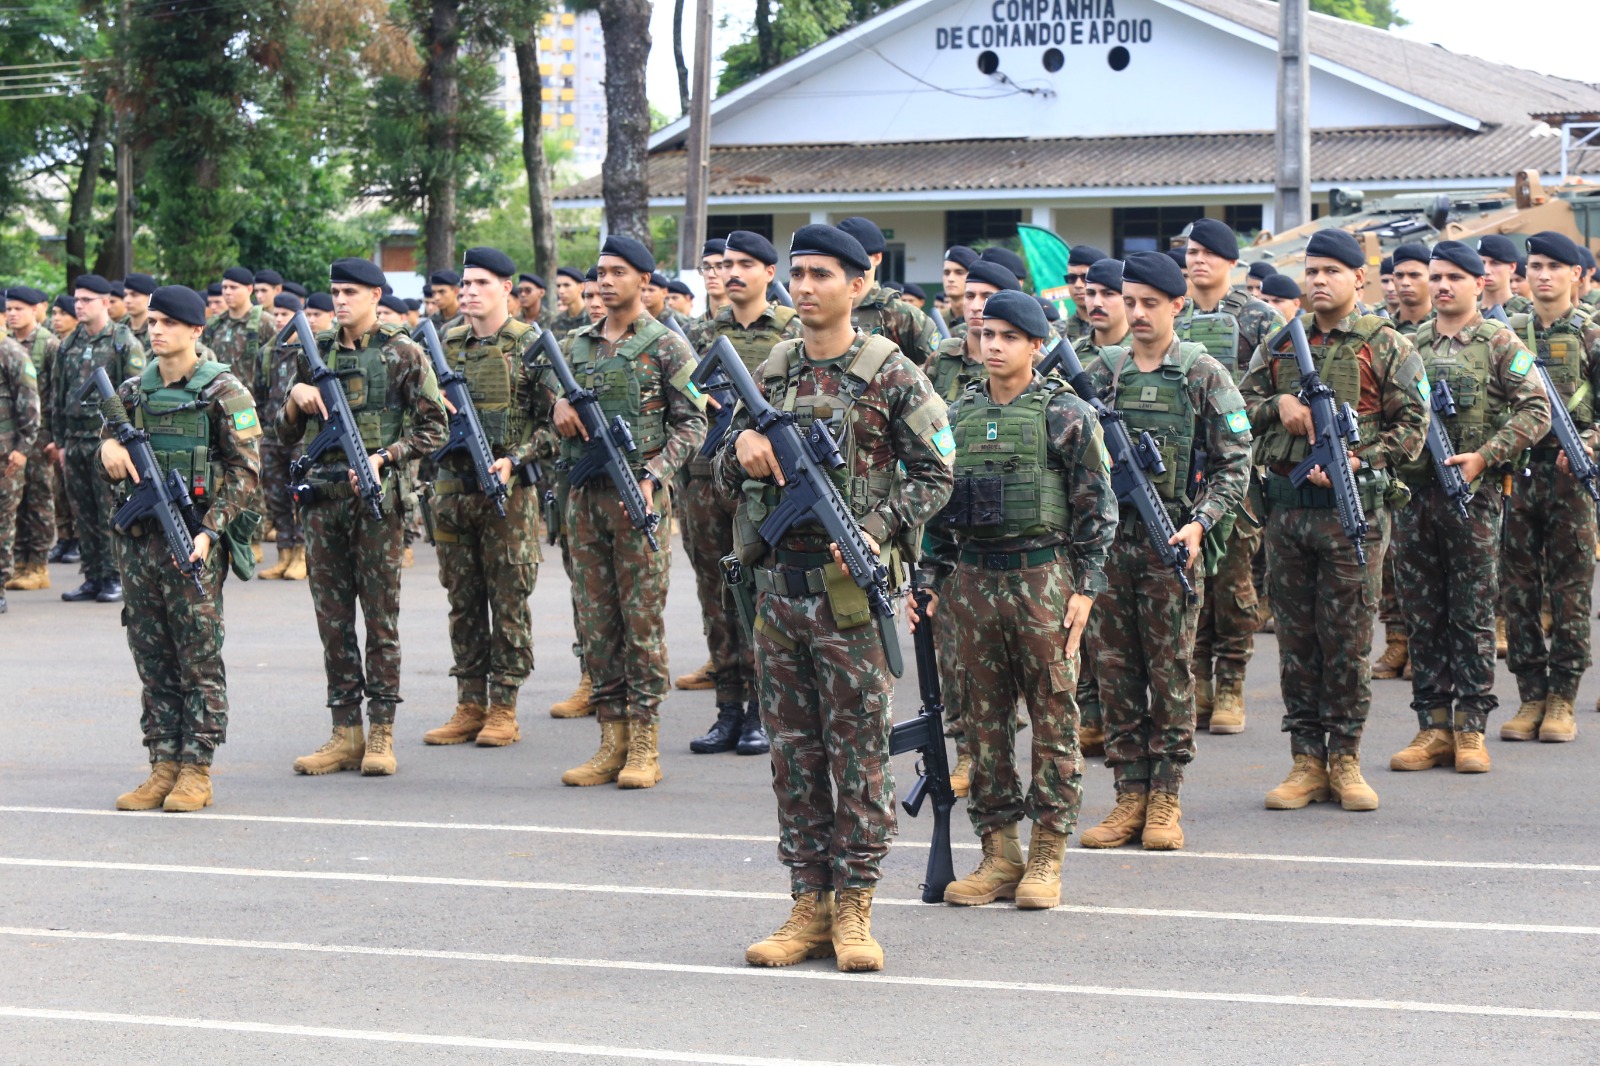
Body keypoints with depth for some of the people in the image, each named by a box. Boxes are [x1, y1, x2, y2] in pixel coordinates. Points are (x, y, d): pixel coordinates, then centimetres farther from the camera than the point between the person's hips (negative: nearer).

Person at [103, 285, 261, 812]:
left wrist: (209, 531, -16)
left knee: (199, 658, -2)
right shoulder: (132, 392, 12)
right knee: (153, 659, 7)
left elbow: (244, 470, -7)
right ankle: (164, 766, 12)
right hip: (139, 537, 5)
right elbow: (111, 468, 21)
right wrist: (108, 447, -4)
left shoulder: (223, 392, -4)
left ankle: (197, 771, 2)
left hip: (195, 540, -5)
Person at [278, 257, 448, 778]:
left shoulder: (403, 354, 0)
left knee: (381, 615, -1)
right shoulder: (315, 354, 12)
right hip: (322, 499, 4)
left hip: (378, 499, -4)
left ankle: (381, 733, 4)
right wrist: (296, 398, -4)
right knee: (332, 617, 5)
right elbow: (286, 436, 16)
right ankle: (345, 731, 10)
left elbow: (434, 427, -2)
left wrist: (385, 456, -15)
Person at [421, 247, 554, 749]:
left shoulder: (531, 345, -3)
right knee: (463, 600, 8)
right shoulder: (445, 346, 10)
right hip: (451, 488, 4)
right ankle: (470, 705, 14)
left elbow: (553, 422, -5)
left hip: (509, 491, -4)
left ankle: (504, 708, 5)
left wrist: (514, 460, -16)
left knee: (509, 600, 0)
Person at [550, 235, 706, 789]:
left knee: (642, 618, -4)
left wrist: (653, 476, -17)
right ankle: (611, 738, 10)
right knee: (595, 619, 5)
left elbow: (691, 423, -5)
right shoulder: (576, 345, 13)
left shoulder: (666, 346, -2)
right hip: (584, 495, 5)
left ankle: (644, 746, -1)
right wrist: (560, 402, -1)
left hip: (638, 495, -5)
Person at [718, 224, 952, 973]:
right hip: (776, 581, 5)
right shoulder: (771, 374, 12)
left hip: (850, 586, -5)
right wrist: (742, 451, -5)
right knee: (794, 750, 7)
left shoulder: (891, 374, -3)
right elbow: (727, 479, 18)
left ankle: (854, 910, 6)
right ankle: (809, 907, 13)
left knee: (858, 750, 0)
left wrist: (877, 527, -17)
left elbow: (935, 476, -3)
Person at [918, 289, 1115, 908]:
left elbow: (1095, 505, -3)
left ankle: (1046, 857, 6)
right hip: (973, 580, 5)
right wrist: (929, 582, 10)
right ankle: (999, 852, 12)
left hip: (1043, 576, -4)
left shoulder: (1066, 415, -3)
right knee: (983, 717, 5)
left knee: (1053, 715, 0)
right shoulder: (957, 416, 11)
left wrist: (1085, 587, -9)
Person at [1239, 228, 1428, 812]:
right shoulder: (1280, 344, 13)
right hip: (1286, 507, 4)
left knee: (1347, 637, -1)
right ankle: (1307, 760, 11)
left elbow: (1411, 425, -4)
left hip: (1354, 508, -4)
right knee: (1296, 637, 6)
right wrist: (1279, 404, -4)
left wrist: (1357, 462, -16)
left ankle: (1346, 761, 7)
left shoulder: (1388, 348, 1)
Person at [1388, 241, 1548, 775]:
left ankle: (1470, 730, 5)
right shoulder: (1408, 344, 12)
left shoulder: (1500, 342, -1)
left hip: (1472, 494, -4)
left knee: (1472, 614, 0)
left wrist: (1483, 457, -15)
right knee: (1422, 615, 5)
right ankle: (1434, 727, 10)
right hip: (1412, 492, 4)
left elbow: (1536, 411, -7)